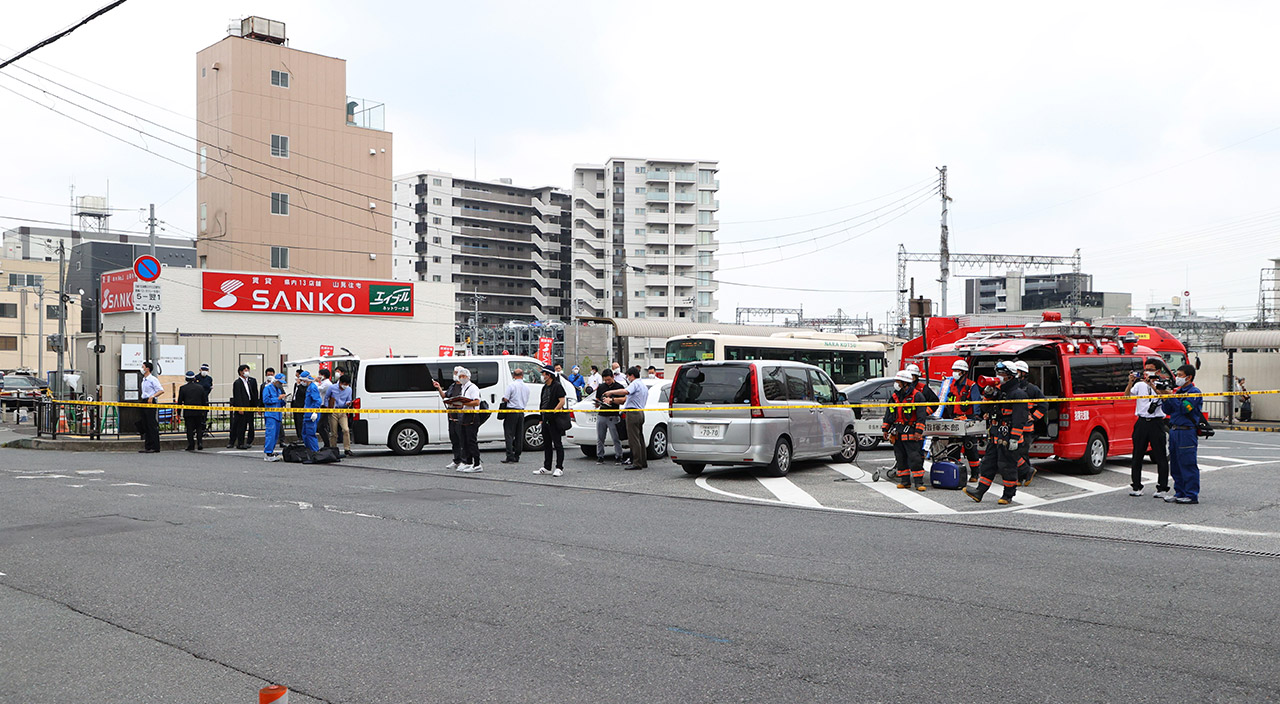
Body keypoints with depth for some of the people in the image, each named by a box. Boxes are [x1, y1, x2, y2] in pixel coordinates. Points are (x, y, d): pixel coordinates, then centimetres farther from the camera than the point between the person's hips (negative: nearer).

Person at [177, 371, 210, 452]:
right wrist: (204, 411, 15)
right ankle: (200, 443, -1)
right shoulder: (200, 387, 2)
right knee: (199, 427, 13)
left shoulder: (183, 388, -3)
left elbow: (180, 401, 0)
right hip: (198, 412, 1)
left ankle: (191, 446, 1)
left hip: (188, 412, -1)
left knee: (189, 429, 3)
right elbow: (204, 401, 6)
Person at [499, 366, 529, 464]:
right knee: (519, 435, 10)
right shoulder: (526, 387, 10)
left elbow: (505, 399, -13)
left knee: (509, 435, -4)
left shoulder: (511, 385, -10)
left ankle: (510, 457, -12)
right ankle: (517, 456, 13)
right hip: (521, 411, 6)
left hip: (511, 411, -6)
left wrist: (503, 397, 9)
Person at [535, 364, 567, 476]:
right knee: (546, 444, 13)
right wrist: (542, 418, 19)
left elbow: (562, 401, -16)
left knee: (557, 444, -5)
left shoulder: (557, 386, -9)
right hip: (545, 419, 9)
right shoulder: (545, 387, 17)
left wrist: (553, 412, -22)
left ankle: (559, 468, -3)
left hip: (554, 419, -9)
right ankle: (546, 468, 20)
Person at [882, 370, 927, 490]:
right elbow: (888, 414, 19)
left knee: (914, 457, -9)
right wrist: (885, 429, 14)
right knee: (900, 457, 8)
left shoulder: (916, 396, -5)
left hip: (910, 432, -6)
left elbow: (921, 415, -10)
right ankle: (905, 481, 15)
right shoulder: (894, 397, 14)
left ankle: (919, 482, -7)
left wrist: (919, 431, -16)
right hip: (897, 432, 6)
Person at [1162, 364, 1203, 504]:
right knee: (1175, 465, 11)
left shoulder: (1194, 392, -7)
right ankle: (1179, 494, 17)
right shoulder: (1178, 391, 17)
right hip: (1174, 430, 8)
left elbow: (1183, 408, -20)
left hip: (1186, 432, -8)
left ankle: (1192, 495, -2)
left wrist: (1170, 396, -17)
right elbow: (1167, 411, 15)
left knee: (1188, 465, -6)